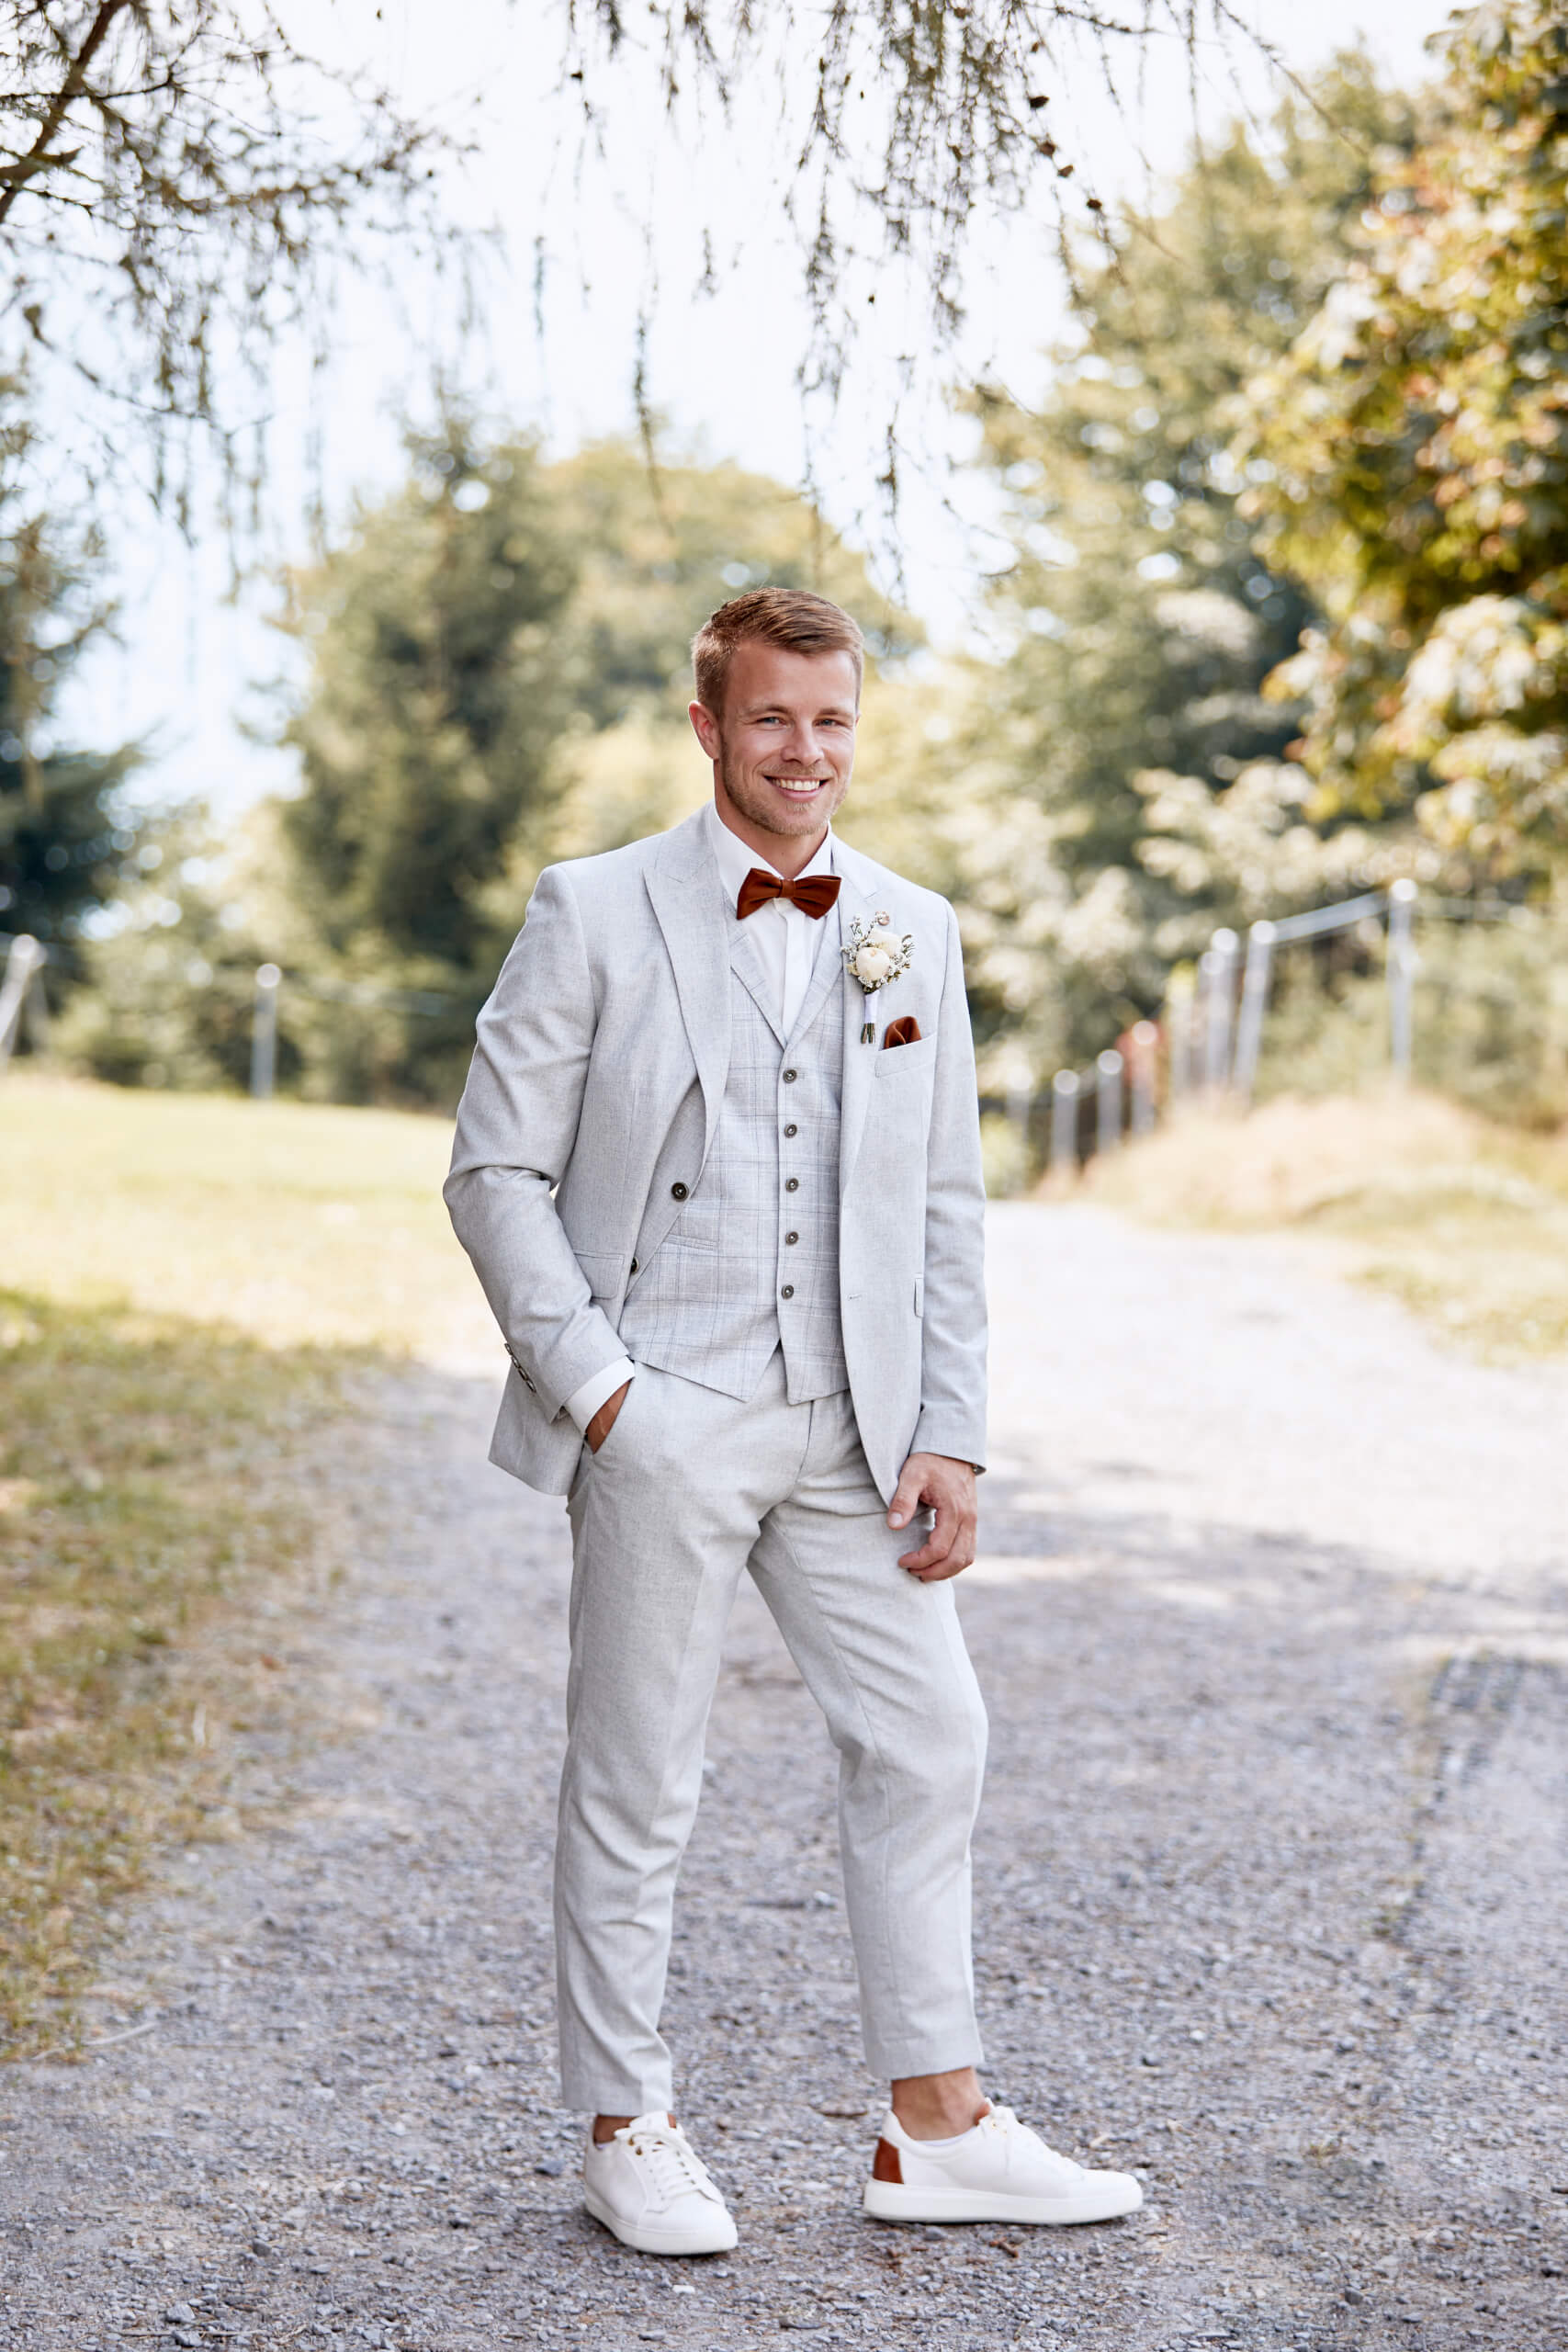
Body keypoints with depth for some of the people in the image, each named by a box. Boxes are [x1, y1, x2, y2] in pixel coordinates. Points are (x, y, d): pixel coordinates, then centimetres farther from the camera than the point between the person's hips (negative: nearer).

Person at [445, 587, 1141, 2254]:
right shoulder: (595, 914, -4)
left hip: (852, 1425, 5)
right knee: (635, 1785, 4)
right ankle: (626, 2132, 19)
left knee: (927, 1742, 6)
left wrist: (949, 1433, 3)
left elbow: (946, 1206, 11)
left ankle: (937, 2128, 18)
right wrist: (589, 1381, -12)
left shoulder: (912, 933, 9)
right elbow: (496, 1170, -4)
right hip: (661, 1425, -4)